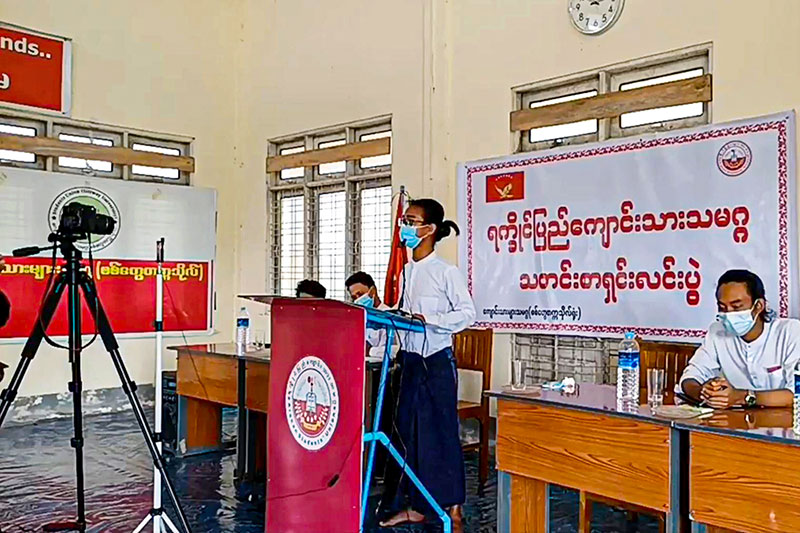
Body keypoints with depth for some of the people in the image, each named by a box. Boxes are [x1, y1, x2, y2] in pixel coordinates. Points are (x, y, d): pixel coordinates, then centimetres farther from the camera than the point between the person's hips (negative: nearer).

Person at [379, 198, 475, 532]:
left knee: (441, 431, 1)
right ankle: (415, 506, 24)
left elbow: (468, 314, -14)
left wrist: (428, 320, -22)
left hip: (437, 359, -7)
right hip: (410, 358, 7)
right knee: (408, 430, 11)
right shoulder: (406, 271, 10)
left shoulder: (446, 272, -11)